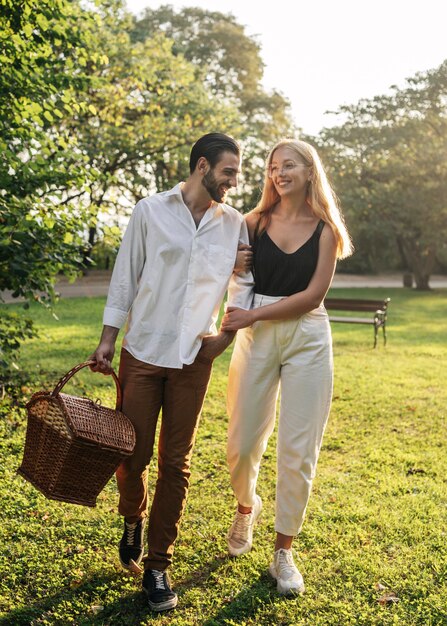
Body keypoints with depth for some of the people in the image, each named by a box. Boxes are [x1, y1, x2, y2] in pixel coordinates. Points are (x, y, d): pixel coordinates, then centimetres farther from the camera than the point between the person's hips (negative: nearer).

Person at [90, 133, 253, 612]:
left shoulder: (234, 223, 4)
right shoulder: (150, 210, -1)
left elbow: (247, 283, 13)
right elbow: (125, 276, 2)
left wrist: (228, 334, 2)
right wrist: (108, 338, 0)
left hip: (194, 358, 2)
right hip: (142, 352, -1)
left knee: (175, 463, 4)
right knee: (132, 454, 2)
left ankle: (157, 567, 18)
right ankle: (133, 521, 37)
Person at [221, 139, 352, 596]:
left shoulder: (325, 229, 2)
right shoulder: (255, 222, 5)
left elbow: (312, 294, -6)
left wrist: (253, 315, -12)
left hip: (307, 339, -1)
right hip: (256, 336, 1)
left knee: (298, 449, 1)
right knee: (242, 442, 4)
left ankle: (283, 552, 17)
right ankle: (246, 506, 38)